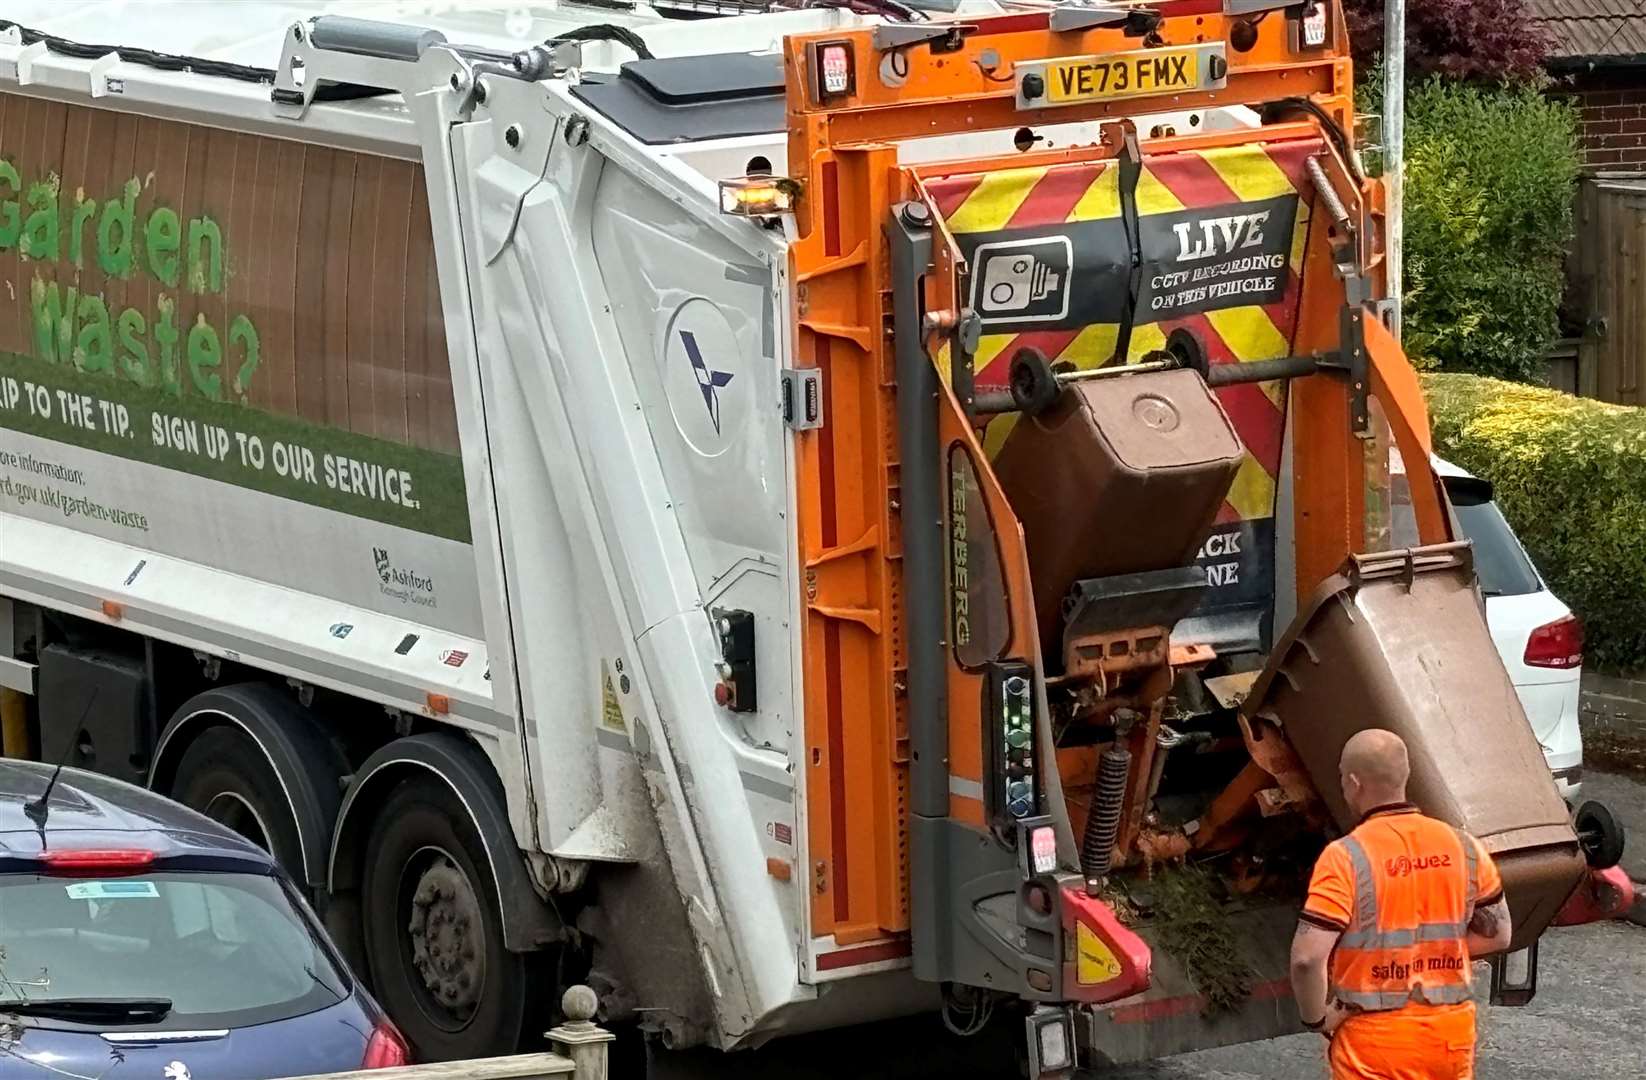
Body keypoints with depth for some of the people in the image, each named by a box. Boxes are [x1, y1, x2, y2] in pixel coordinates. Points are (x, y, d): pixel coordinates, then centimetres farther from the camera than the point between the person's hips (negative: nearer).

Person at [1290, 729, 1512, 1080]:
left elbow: (1307, 956, -22)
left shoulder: (1346, 857, -15)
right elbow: (1497, 934, 12)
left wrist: (1316, 1018, -7)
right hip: (1452, 1034, 5)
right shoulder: (1462, 847, 2)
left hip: (1375, 1038, -5)